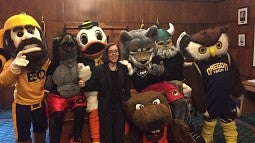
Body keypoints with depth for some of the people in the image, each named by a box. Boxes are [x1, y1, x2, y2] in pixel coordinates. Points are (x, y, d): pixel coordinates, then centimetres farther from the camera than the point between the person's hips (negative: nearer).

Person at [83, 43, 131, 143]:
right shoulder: (99, 69, -4)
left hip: (120, 107, 2)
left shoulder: (124, 69, 2)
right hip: (105, 108, -2)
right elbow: (91, 86, -6)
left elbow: (127, 89, 3)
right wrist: (83, 85, -24)